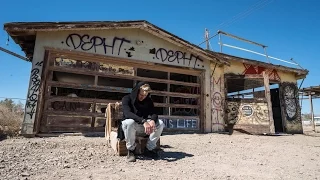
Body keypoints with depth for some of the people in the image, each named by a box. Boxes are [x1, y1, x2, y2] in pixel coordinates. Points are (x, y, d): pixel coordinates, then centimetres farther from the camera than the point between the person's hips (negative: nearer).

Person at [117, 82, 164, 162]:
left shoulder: (149, 101, 2)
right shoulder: (127, 98, -12)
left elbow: (154, 113, -9)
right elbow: (127, 113, -29)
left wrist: (152, 120, -35)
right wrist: (143, 121, -44)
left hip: (143, 128, 4)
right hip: (130, 126, -4)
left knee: (160, 123, -19)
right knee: (129, 122, -38)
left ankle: (149, 148, -9)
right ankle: (131, 150, -19)